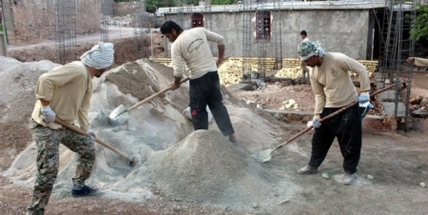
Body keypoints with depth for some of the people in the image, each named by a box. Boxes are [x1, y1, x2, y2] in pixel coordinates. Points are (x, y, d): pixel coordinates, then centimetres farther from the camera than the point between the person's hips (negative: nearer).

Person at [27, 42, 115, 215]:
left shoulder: (88, 78, 9)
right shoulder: (77, 70, -23)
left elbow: (82, 107, 18)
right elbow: (45, 80, -32)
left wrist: (86, 129, 20)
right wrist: (46, 107, -27)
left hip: (64, 125, 10)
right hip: (46, 126, -10)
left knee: (88, 148, 18)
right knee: (48, 169, -12)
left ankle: (78, 187, 35)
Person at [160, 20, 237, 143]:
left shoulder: (176, 45, -11)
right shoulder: (200, 30, 3)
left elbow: (178, 71, -14)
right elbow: (220, 39, 8)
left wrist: (176, 83, 5)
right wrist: (220, 58, 19)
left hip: (198, 79, -5)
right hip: (213, 73, 6)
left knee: (198, 109, 11)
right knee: (218, 105, 16)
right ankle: (231, 134, 17)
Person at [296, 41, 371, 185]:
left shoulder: (337, 59, -21)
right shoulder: (313, 74, -3)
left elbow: (361, 70, -15)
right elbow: (319, 95, 3)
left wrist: (364, 91, -20)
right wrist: (317, 115, -4)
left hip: (349, 106, -5)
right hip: (329, 108, 6)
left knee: (350, 141, 2)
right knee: (319, 138, 12)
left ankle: (350, 171, 20)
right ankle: (313, 165, 29)